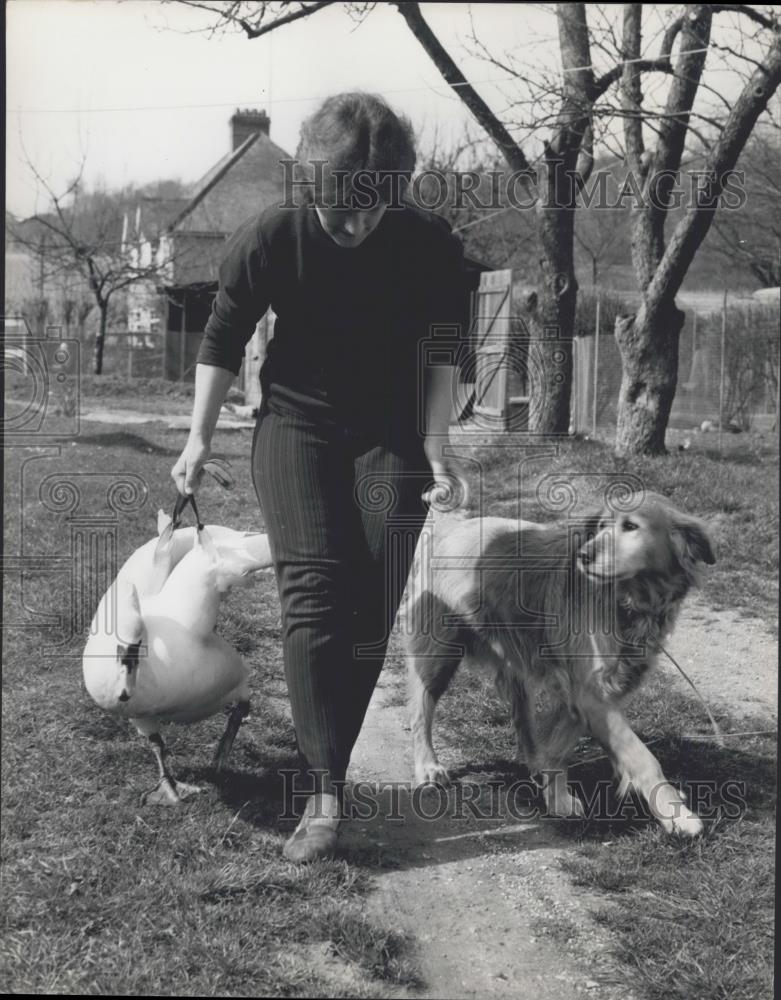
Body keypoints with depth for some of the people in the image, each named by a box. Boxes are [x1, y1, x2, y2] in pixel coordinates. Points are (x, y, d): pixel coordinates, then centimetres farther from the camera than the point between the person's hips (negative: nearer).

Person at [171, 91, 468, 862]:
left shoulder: (432, 246, -14)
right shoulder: (270, 239, -17)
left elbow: (440, 352, 0)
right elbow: (223, 340, -3)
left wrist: (436, 449, -4)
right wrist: (200, 439, 2)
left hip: (390, 436, 1)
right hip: (296, 428, -1)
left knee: (376, 610, -4)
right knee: (313, 598, -16)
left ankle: (339, 764, 13)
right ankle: (326, 793, -17)